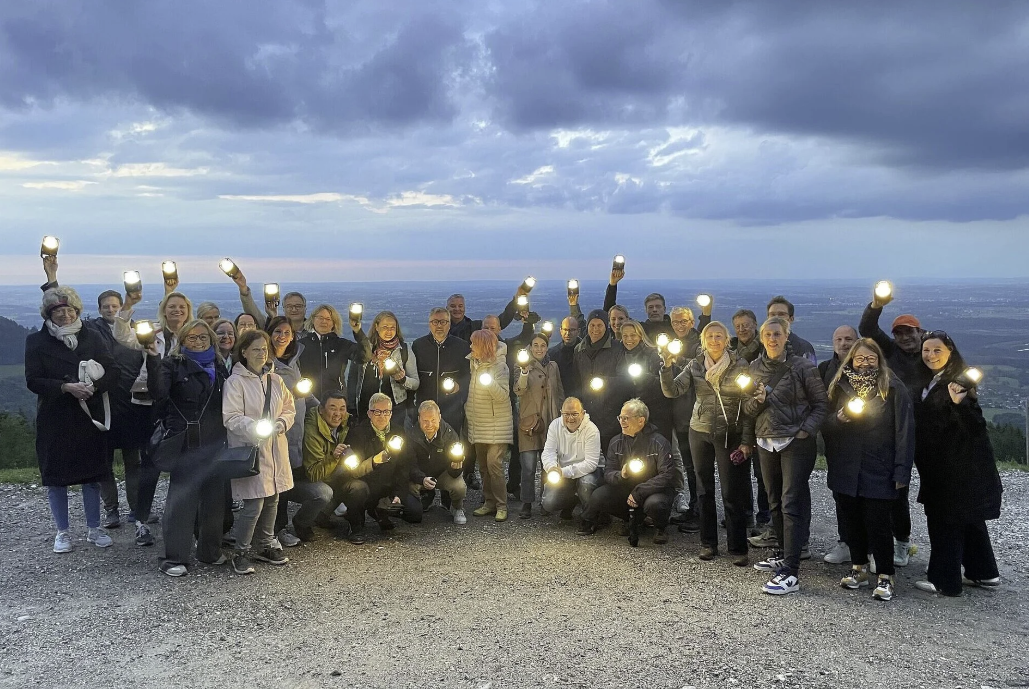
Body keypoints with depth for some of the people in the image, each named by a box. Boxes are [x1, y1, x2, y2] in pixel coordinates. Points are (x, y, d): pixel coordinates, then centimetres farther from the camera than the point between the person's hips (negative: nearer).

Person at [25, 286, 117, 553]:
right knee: (56, 476, 5)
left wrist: (94, 385, -17)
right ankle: (62, 532, 19)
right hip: (54, 419, -1)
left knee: (92, 473, 7)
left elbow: (112, 372, 2)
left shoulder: (91, 338, 5)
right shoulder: (36, 341, 0)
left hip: (90, 417, 1)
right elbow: (33, 380, -7)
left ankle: (94, 528, 19)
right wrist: (65, 387, -21)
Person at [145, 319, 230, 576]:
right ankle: (175, 556, 4)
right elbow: (159, 393, -19)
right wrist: (153, 359, -30)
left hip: (215, 442, 5)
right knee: (181, 497, -4)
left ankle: (210, 550, 24)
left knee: (214, 496, 10)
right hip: (184, 442, -5)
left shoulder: (218, 367, 15)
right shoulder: (173, 364, -1)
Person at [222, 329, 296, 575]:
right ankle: (241, 551, 9)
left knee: (272, 500, 14)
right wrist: (256, 428, -28)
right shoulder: (235, 382, -8)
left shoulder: (276, 380, 11)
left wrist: (282, 423, -6)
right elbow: (232, 418, -14)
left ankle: (264, 545, 30)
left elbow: (289, 408, 15)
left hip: (275, 449, 6)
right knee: (253, 504, -9)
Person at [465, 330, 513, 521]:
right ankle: (489, 502, 18)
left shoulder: (499, 366, -12)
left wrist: (490, 383, -35)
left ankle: (501, 505, -5)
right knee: (483, 465, 10)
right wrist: (468, 413, 18)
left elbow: (503, 396, -19)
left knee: (494, 464, -12)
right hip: (478, 424, 7)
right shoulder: (474, 363, 10)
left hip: (496, 425, -7)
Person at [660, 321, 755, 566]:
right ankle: (708, 543, 22)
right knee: (704, 490, 10)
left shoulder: (740, 366, -5)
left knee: (732, 493, -3)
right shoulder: (695, 366, 3)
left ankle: (738, 549, 7)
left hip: (730, 435, -3)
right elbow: (672, 391, -7)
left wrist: (746, 441, -9)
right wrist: (667, 366, -22)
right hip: (700, 433, 3)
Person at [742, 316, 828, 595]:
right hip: (766, 443, 5)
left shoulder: (802, 367, -5)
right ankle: (784, 553, 30)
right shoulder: (755, 368, 8)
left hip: (796, 443, -5)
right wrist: (758, 400, -10)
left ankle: (790, 572, -11)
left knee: (791, 504, -10)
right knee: (775, 502, 13)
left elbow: (821, 404, -2)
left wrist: (806, 430, -14)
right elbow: (747, 408, 12)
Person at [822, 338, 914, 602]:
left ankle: (885, 577, 11)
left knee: (877, 522, -3)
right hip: (845, 468, 4)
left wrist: (901, 472, -13)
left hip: (878, 469, -4)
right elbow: (825, 425, 13)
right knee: (850, 519, 10)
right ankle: (859, 568, 27)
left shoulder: (893, 388, -5)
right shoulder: (839, 385, 8)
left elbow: (904, 431, -8)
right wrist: (837, 419, -11)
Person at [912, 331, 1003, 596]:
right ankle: (984, 573, 30)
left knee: (945, 520, -2)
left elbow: (975, 425, -22)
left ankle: (944, 580, 7)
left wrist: (960, 403, -37)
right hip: (939, 467, 9)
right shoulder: (927, 383, 9)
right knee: (969, 520, 18)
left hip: (958, 467, -9)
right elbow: (923, 422, 16)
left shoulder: (959, 382, -16)